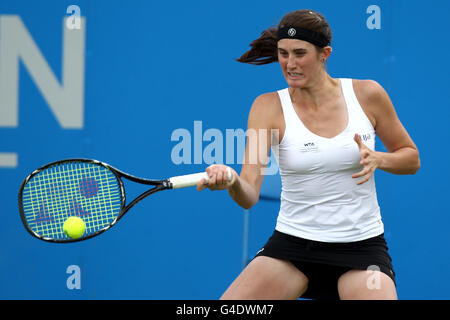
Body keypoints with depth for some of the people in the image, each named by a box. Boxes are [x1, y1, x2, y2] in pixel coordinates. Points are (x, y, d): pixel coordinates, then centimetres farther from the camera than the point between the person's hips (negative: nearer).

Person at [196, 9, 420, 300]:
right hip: (291, 244, 0)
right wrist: (231, 181, -39)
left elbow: (411, 158, 10)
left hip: (361, 246, 0)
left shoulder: (367, 94, -3)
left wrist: (378, 159, -12)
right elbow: (249, 195, -16)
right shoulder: (269, 107, -6)